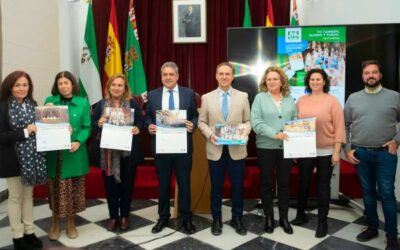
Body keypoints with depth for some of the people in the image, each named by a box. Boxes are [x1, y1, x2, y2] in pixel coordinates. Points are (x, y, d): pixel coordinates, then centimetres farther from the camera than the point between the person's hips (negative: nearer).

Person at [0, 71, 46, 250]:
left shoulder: (32, 104, 6)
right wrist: (24, 132, -21)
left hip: (32, 157, 5)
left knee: (28, 195, 15)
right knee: (15, 197, 7)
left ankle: (29, 232, 26)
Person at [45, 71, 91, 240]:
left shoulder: (83, 103, 1)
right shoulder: (49, 101, 4)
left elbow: (86, 127, -1)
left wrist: (78, 142, -17)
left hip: (74, 153, 0)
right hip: (54, 153, 1)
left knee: (73, 189, 8)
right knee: (56, 188, 7)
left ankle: (71, 223, 25)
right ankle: (55, 223, 25)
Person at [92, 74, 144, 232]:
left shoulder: (132, 104, 1)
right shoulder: (101, 104, 3)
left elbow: (140, 121, 3)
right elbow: (92, 124, 5)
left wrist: (137, 128, -18)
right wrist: (98, 124, -16)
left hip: (128, 151, 0)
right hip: (108, 152, 1)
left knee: (127, 184, 10)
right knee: (110, 185, 9)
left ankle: (124, 216, 27)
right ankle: (113, 216, 25)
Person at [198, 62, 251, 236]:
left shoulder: (243, 96, 4)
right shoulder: (207, 98, 4)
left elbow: (248, 120, 5)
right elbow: (202, 122, 5)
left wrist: (245, 132, -14)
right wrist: (210, 134, -13)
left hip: (237, 149, 0)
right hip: (216, 149, 0)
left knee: (238, 186, 9)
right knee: (216, 186, 10)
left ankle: (237, 219, 26)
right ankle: (216, 219, 26)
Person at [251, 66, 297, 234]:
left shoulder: (289, 99, 9)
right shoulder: (260, 98, -1)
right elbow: (256, 123, -11)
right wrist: (274, 134, -20)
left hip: (286, 147, 3)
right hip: (266, 147, -2)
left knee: (285, 183, 10)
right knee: (266, 183, 8)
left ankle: (284, 217, 24)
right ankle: (268, 217, 22)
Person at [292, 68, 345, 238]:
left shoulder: (332, 101, -4)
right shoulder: (301, 100, 4)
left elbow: (339, 127, -6)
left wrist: (337, 151, -10)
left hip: (326, 151, -3)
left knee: (323, 186, 8)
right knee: (303, 183, 13)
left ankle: (322, 221, 20)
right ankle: (301, 214, 32)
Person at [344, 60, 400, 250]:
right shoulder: (353, 98, 5)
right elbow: (344, 125, 8)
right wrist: (347, 149, 2)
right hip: (360, 153, 2)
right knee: (367, 192, 13)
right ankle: (372, 227, 27)